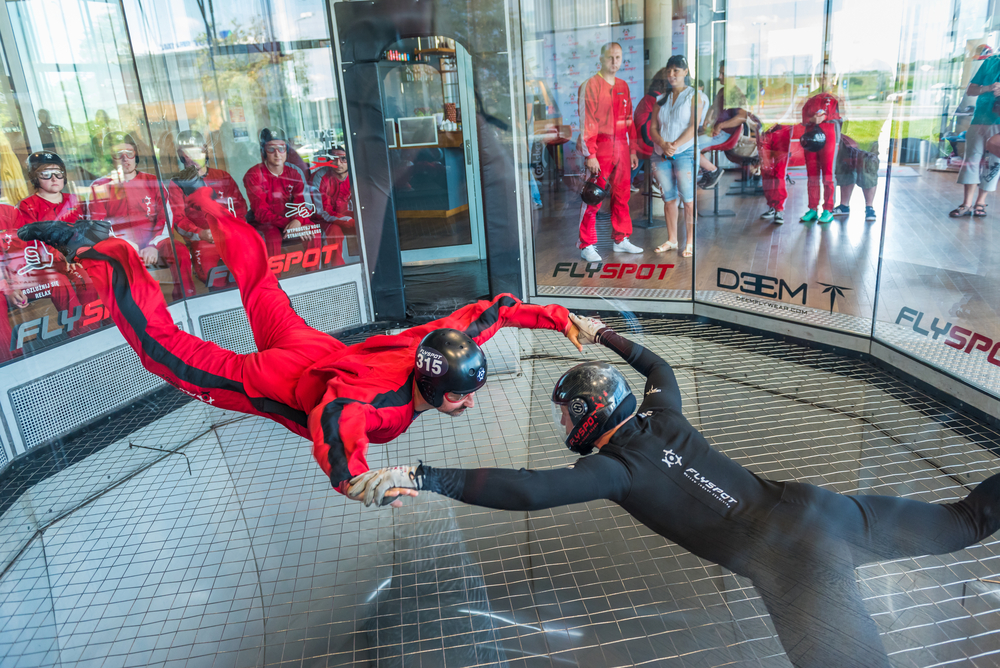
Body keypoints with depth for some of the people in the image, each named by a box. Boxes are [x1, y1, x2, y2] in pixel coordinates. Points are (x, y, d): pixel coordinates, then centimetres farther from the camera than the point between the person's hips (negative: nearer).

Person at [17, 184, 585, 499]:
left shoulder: (444, 346, -23)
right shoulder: (381, 404, -43)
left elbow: (486, 310, -11)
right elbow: (330, 418, -61)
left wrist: (555, 316, -14)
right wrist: (353, 478, -78)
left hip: (316, 348, 7)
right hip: (277, 382, -6)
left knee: (258, 282, 29)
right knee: (168, 349, 9)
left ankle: (203, 199, 49)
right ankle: (99, 250, 16)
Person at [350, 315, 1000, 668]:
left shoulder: (618, 467, -12)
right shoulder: (663, 417, 9)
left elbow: (526, 490, -23)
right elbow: (660, 366, 32)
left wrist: (417, 477, -23)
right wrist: (605, 335, 44)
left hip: (793, 561, -9)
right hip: (816, 507, 9)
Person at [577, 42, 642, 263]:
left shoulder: (623, 86, 14)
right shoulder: (591, 85, -5)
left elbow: (629, 119, 17)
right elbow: (587, 122, -11)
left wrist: (632, 150, 13)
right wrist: (590, 155, -16)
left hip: (621, 148, 6)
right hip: (600, 148, -6)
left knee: (622, 195, 10)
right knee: (593, 198, -5)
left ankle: (621, 240, 21)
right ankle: (587, 246, 2)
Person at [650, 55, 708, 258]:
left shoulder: (694, 96, 4)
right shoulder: (662, 99, 17)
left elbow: (694, 126, -7)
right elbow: (654, 128, 9)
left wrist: (675, 145, -18)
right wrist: (663, 144, -11)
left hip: (685, 152, -4)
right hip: (662, 155, 5)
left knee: (688, 200, -8)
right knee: (668, 199, 6)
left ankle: (691, 242, -4)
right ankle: (671, 240, 13)